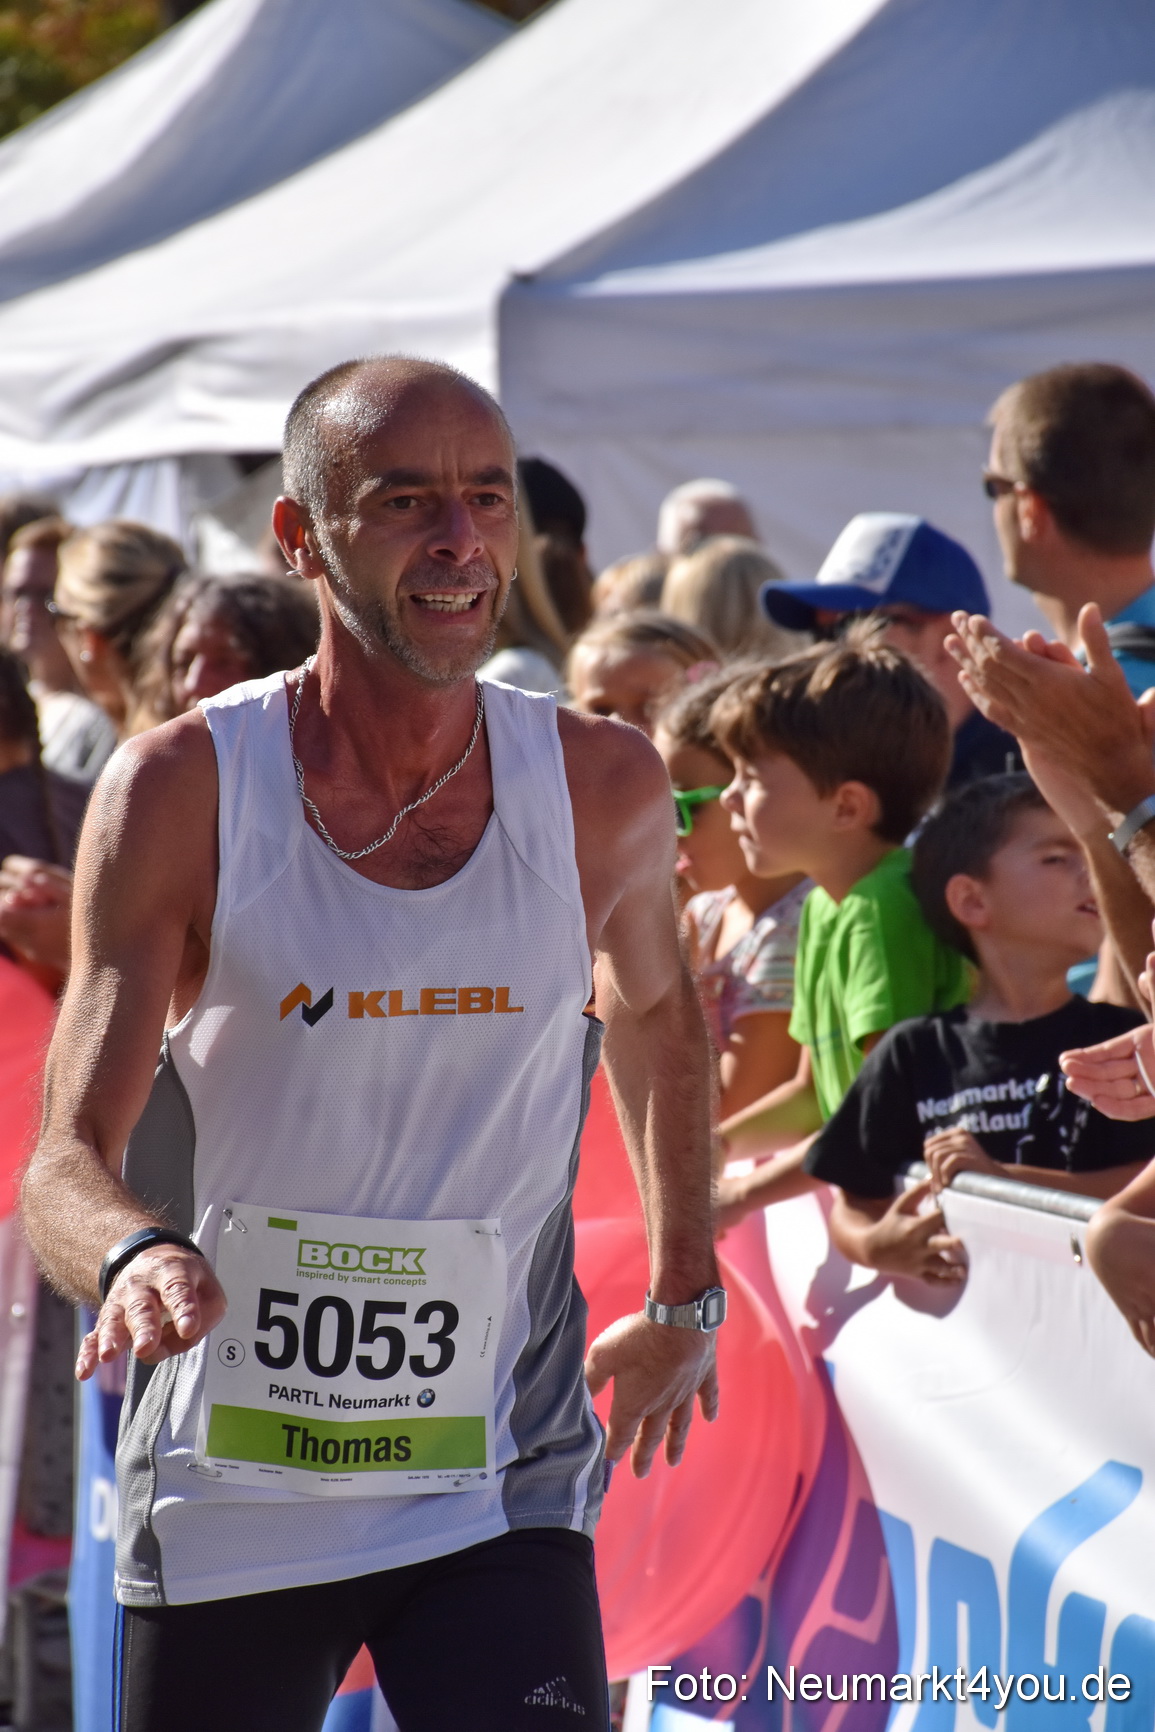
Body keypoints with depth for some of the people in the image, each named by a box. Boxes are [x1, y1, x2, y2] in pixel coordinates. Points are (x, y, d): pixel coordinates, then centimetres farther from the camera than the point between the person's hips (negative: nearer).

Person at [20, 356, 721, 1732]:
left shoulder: (605, 790, -2)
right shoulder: (181, 789, -9)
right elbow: (69, 1162, -13)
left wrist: (684, 1292, 21)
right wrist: (133, 1255, -35)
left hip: (499, 1498, 1)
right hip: (223, 1500, 0)